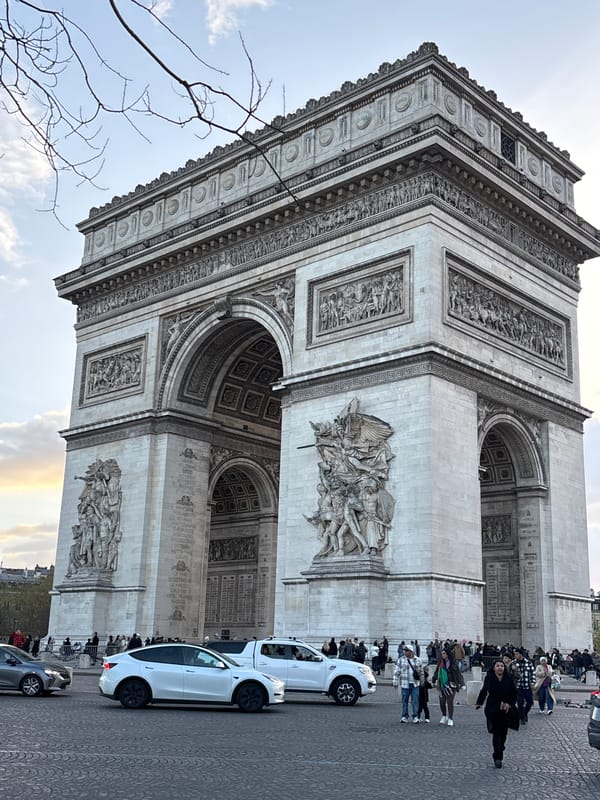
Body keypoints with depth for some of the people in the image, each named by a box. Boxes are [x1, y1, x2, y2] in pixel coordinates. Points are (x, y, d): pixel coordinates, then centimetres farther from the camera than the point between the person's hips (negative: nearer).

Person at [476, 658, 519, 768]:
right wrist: (479, 703, 13)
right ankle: (497, 757, -2)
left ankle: (498, 755, 30)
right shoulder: (489, 679, -4)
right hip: (493, 711, -1)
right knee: (496, 733, -6)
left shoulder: (509, 679, -4)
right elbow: (484, 691, 12)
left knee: (503, 733, 8)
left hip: (506, 711, 1)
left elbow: (514, 694, 4)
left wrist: (509, 703, -10)